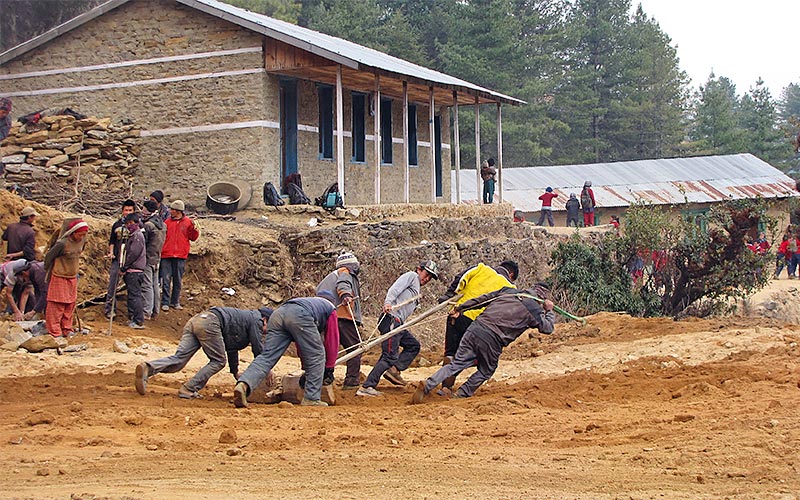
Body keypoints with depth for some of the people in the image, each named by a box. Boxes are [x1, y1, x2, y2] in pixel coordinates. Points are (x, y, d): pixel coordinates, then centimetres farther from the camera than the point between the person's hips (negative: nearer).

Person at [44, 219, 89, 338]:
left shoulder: (82, 241, -1)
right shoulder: (62, 243, -22)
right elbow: (48, 257, -10)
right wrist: (48, 271, 3)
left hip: (73, 278, 7)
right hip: (59, 278, -7)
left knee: (70, 305, 12)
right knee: (57, 306, -2)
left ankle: (66, 329, 22)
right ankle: (55, 332, 2)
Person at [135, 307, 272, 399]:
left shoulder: (246, 317, 37)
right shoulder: (256, 321, 11)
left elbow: (232, 347, 44)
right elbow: (258, 350, 8)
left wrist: (235, 372, 47)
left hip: (195, 320, 8)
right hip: (209, 323, -8)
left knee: (179, 359, -5)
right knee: (218, 361, 3)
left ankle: (147, 368, -27)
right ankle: (189, 390, -7)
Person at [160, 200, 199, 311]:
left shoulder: (188, 222, 5)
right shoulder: (167, 222, 8)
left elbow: (193, 238, 4)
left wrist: (194, 229, -12)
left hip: (180, 256, 0)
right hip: (167, 255, 0)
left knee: (178, 280, 7)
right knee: (166, 279, -2)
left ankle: (175, 302, 17)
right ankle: (165, 302, 1)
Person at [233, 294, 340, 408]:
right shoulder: (330, 308, 31)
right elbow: (332, 341, 27)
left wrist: (306, 367, 53)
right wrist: (329, 369, 34)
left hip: (277, 314, 6)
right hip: (299, 315, -6)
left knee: (266, 357, -2)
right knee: (317, 356, 10)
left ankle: (243, 385, -26)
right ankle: (311, 399, 7)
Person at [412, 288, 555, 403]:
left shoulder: (508, 291, 19)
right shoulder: (535, 310, 8)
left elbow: (482, 299, 19)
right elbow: (548, 328, 20)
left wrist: (460, 308, 25)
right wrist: (549, 311, 37)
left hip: (475, 328, 4)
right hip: (493, 340, -4)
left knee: (456, 364, 8)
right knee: (486, 371, 21)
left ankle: (427, 385, -7)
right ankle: (461, 395, 16)